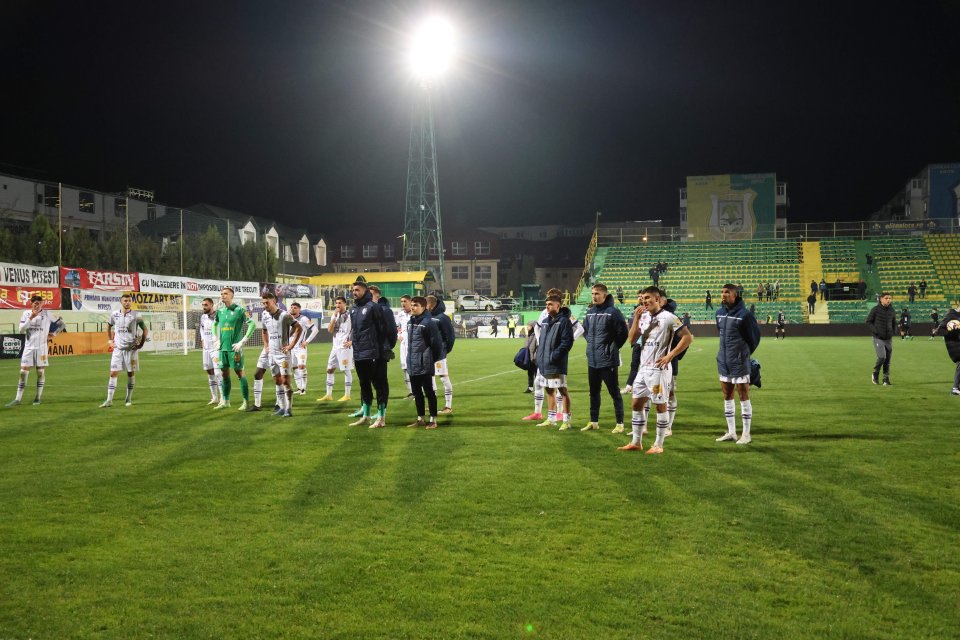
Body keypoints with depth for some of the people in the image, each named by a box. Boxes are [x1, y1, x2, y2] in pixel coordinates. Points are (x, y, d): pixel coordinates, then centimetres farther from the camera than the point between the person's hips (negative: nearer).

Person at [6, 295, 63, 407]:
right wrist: (31, 317, -14)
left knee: (41, 372, 3)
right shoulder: (26, 313, 2)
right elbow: (21, 330, -7)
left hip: (41, 348, -1)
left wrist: (52, 335, 0)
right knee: (23, 372, -2)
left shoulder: (47, 314, -1)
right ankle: (18, 399, 1)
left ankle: (38, 397, 13)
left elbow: (61, 324, 7)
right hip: (29, 347, 1)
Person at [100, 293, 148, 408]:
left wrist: (141, 344, -3)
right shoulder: (114, 314, 2)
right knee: (113, 373, -3)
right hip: (118, 348, 1)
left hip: (131, 348, -1)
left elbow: (145, 330, 3)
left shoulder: (136, 315, -5)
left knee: (131, 373, 5)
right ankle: (109, 400, -2)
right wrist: (109, 340, 13)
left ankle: (129, 398, 17)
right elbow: (109, 326, 21)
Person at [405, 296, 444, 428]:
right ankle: (420, 419, 24)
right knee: (416, 392, 14)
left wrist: (433, 359, -7)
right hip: (412, 364, 8)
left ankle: (433, 420, 8)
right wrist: (409, 356, 16)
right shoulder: (410, 321, 10)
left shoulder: (428, 322, -14)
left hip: (424, 365, -8)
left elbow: (436, 343, -13)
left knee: (429, 391, 0)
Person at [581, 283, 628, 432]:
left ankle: (620, 423, 7)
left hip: (608, 360, -7)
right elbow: (585, 329, 25)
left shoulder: (613, 311, -11)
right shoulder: (590, 312, 9)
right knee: (594, 392, 15)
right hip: (592, 360, 7)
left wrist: (612, 348, -7)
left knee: (614, 392, 0)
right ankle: (594, 421, 26)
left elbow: (622, 333, -12)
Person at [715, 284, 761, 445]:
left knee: (743, 397, 0)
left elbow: (754, 335, -4)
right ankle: (731, 432, 22)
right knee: (727, 397, 12)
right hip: (723, 362, 7)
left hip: (739, 363, -7)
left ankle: (746, 434, 7)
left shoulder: (744, 314, -13)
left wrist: (745, 354, 5)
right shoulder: (719, 313, 7)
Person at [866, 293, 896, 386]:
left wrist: (894, 331, 5)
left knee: (888, 360, 4)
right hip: (878, 338, -5)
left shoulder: (892, 311, 5)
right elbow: (868, 321, -3)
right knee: (882, 357, -16)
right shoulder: (875, 309, -8)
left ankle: (886, 379, 14)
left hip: (888, 339, 5)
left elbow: (894, 323, 20)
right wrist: (875, 331, -13)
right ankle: (875, 374, 8)